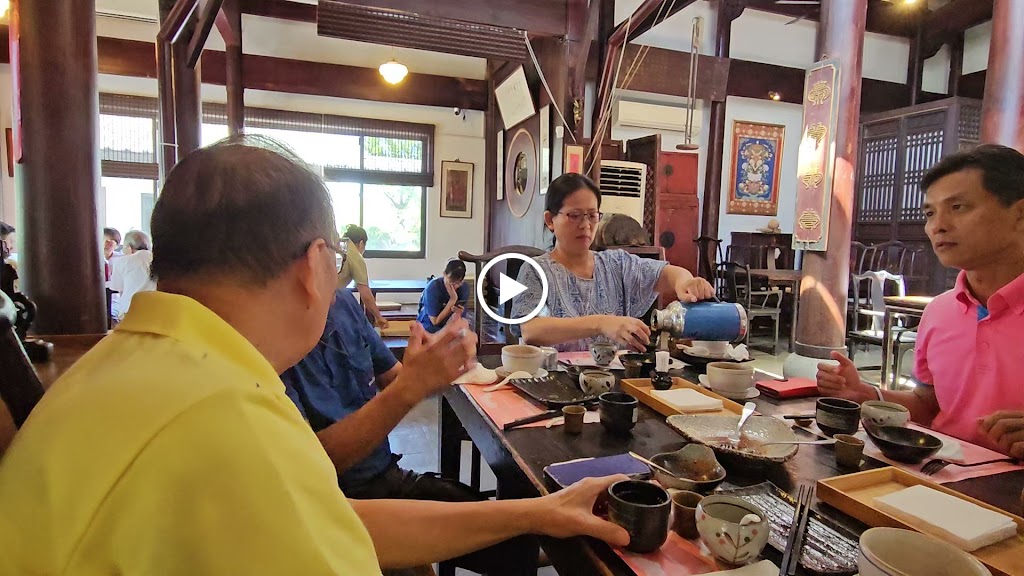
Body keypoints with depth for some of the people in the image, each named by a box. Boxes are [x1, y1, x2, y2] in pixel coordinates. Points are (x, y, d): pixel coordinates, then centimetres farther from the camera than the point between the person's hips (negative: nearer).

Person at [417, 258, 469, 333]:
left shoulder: (464, 288, -12)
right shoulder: (432, 287, -22)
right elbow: (435, 321, -19)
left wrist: (458, 313, -32)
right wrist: (453, 299, -27)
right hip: (430, 325, -4)